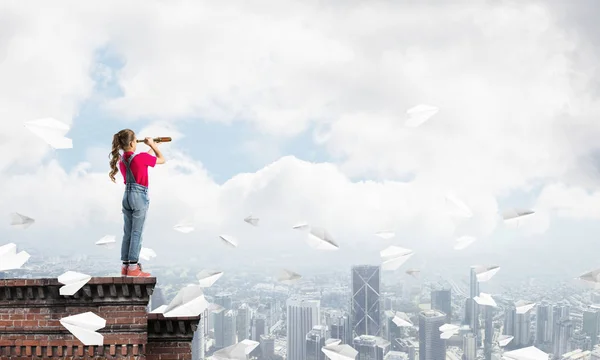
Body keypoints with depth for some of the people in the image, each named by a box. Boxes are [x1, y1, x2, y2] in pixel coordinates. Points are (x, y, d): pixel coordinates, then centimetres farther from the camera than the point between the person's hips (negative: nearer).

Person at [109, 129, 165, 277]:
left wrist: (152, 148, 26)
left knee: (127, 233, 11)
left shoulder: (121, 159, 5)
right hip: (140, 196, -7)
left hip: (127, 196, 7)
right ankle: (133, 268, -1)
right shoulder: (141, 158, -16)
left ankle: (125, 266, 14)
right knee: (137, 233, -2)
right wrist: (153, 145, 10)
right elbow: (162, 160, -3)